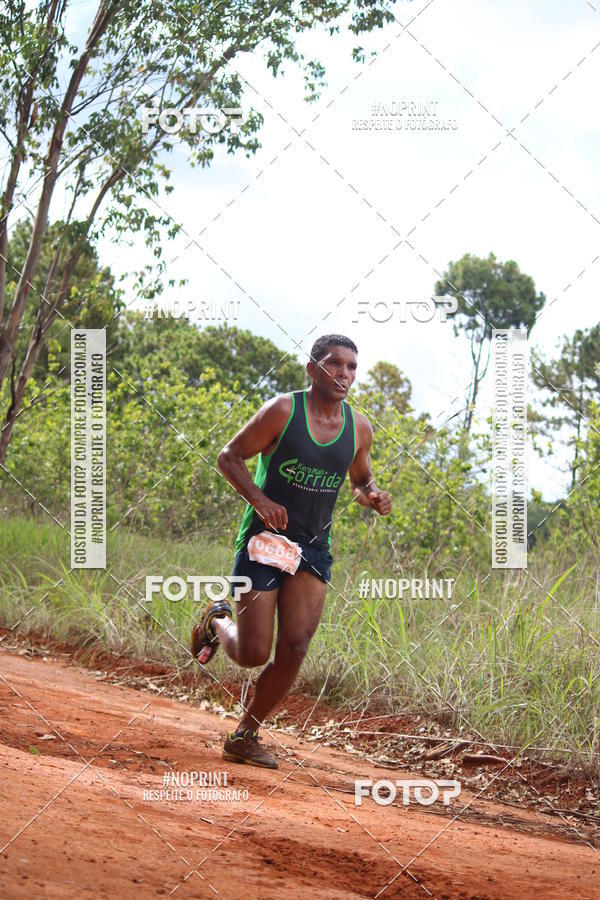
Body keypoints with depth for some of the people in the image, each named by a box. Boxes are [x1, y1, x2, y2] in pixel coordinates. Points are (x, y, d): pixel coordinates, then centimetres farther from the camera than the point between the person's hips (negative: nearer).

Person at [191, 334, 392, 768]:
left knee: (295, 647, -9)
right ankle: (217, 622, 30)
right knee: (253, 654, -6)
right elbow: (229, 456, -6)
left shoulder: (359, 428, 4)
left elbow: (362, 479, 21)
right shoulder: (283, 411, -11)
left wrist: (373, 496, -3)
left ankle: (245, 735, 8)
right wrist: (258, 499, -22)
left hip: (314, 548, 4)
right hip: (265, 538, -4)